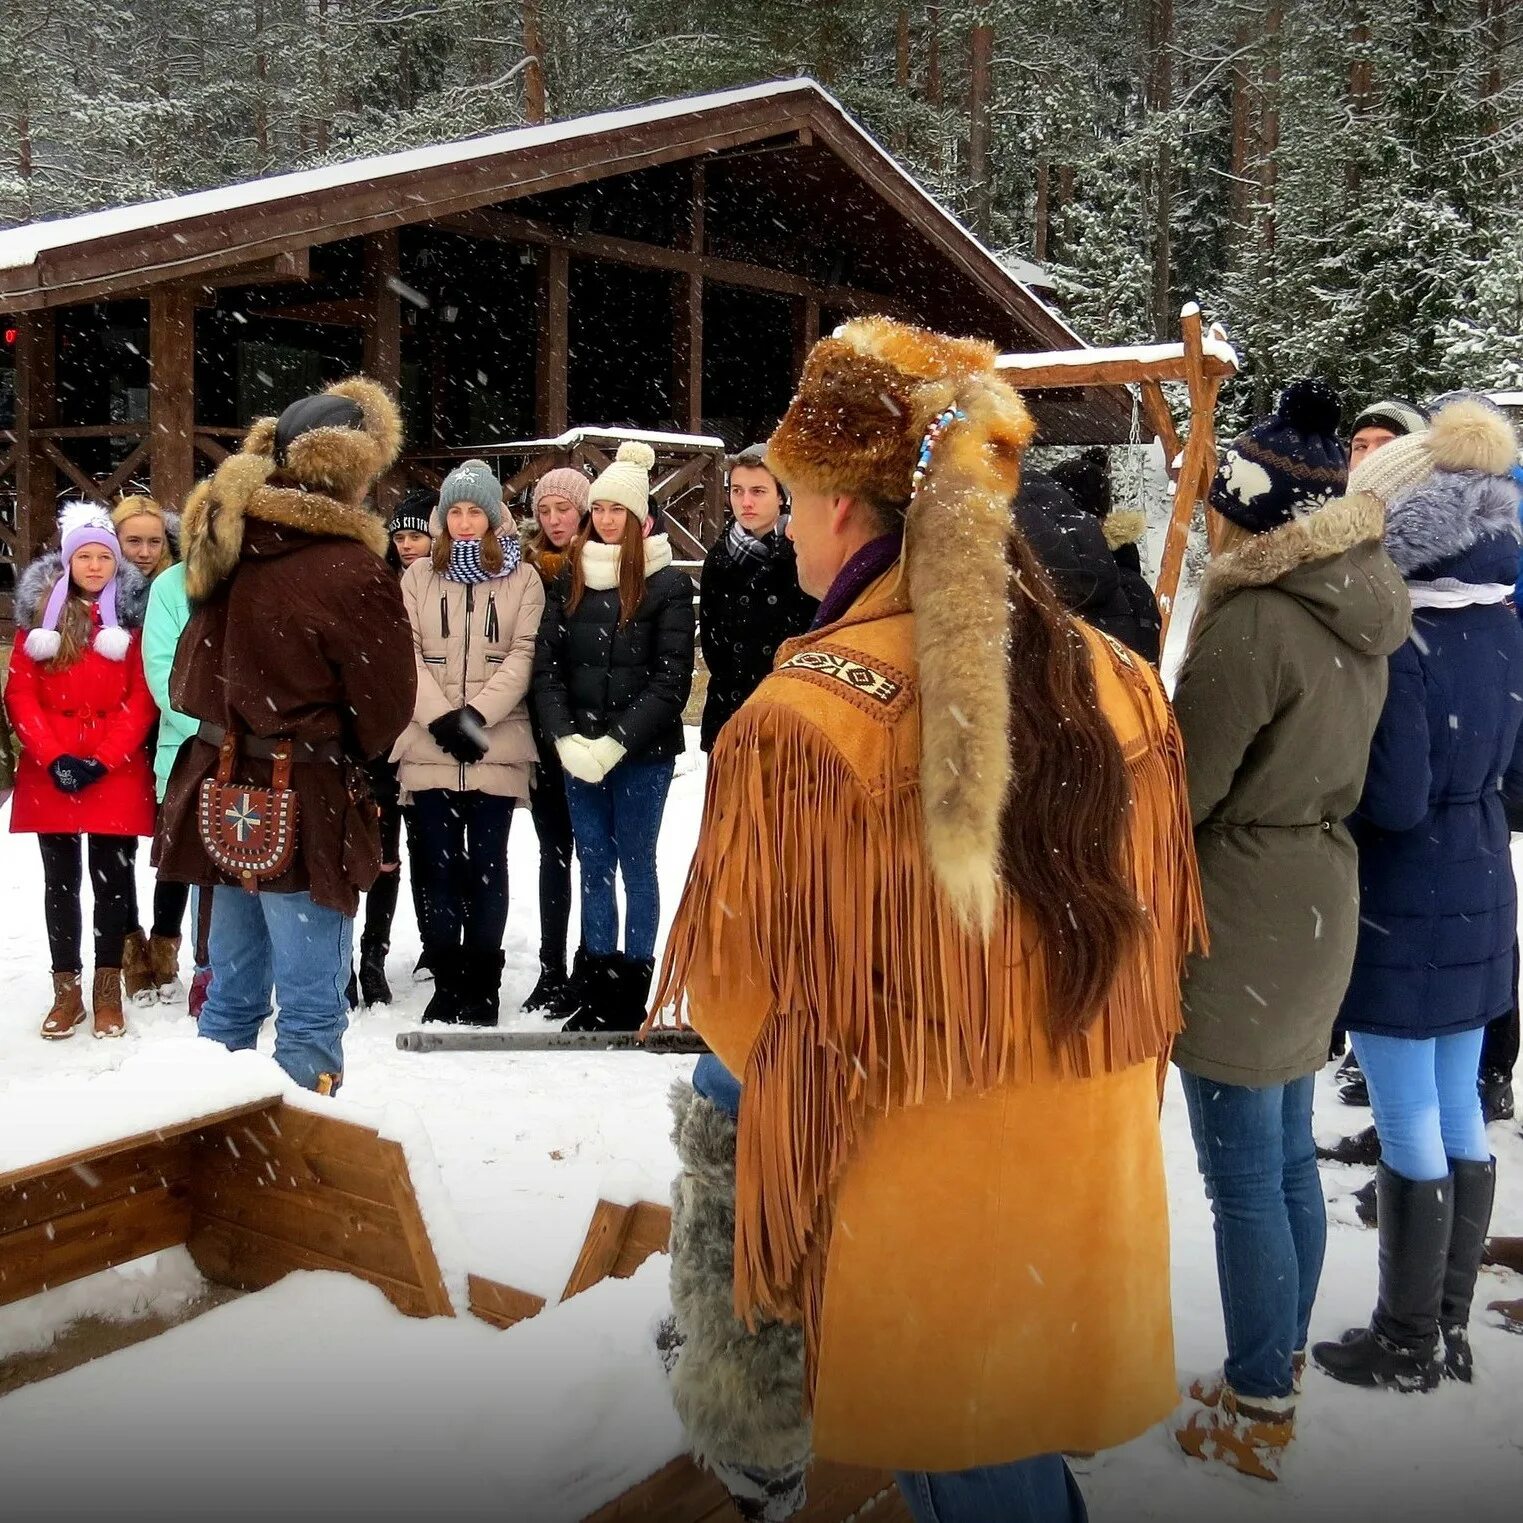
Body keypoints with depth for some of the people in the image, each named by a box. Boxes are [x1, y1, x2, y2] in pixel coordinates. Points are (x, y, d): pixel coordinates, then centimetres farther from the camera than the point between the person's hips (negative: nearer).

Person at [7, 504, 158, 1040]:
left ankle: (108, 994, 12)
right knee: (60, 882, 7)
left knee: (113, 879, 3)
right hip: (50, 773, 2)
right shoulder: (41, 611, 8)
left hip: (117, 772, -1)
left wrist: (102, 760, -13)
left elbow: (141, 699, -3)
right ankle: (66, 992, 15)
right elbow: (20, 694, 2)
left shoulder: (133, 614, 4)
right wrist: (54, 758, -11)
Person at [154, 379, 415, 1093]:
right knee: (311, 1005, 3)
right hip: (303, 807, -7)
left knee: (231, 990, 19)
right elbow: (387, 708, -9)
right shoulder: (352, 570, -19)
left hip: (221, 797, 7)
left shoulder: (224, 543, 2)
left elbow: (189, 680, 12)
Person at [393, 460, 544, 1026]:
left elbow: (524, 656, -2)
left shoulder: (522, 579, 6)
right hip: (428, 746, 2)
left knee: (487, 866, 2)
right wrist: (441, 717, -10)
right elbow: (406, 653, 2)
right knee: (436, 864, 3)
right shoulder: (419, 576, 11)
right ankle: (445, 981, 13)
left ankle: (482, 985, 10)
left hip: (496, 749, -1)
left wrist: (477, 714, -13)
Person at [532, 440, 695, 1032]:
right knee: (593, 866, 10)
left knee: (636, 866, 4)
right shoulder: (570, 579, 9)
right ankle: (595, 989, 18)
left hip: (643, 753, -4)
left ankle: (632, 991, 12)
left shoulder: (666, 584, -4)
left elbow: (671, 678, -9)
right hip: (577, 753, 4)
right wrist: (566, 738, -9)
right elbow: (545, 665, 4)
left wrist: (616, 741, -16)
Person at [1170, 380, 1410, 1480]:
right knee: (1289, 1161, 19)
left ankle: (1256, 1415, 18)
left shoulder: (1253, 622, -21)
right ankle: (1282, 1373, 34)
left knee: (1244, 1180, 4)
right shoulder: (1361, 616, 5)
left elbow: (1180, 791, -16)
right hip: (1317, 905, 9)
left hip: (1240, 922, -9)